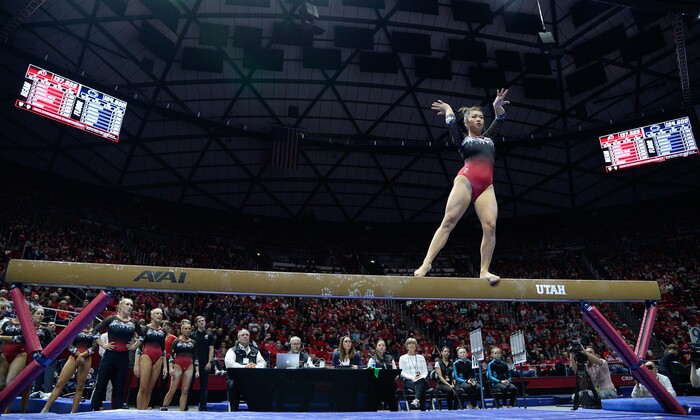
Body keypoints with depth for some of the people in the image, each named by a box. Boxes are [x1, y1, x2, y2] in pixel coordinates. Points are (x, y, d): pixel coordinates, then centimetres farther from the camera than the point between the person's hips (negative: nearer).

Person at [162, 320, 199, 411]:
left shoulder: (193, 343, 12)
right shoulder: (176, 341, 4)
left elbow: (195, 358, 12)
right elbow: (171, 356, -1)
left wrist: (197, 371, 5)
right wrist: (171, 368, -13)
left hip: (189, 367, 2)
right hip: (178, 366, -2)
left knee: (185, 391, -1)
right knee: (172, 390, -9)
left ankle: (182, 411, 3)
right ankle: (163, 408, 3)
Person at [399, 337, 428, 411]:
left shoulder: (421, 357, 21)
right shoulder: (403, 358, 11)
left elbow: (425, 371, 14)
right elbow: (402, 373, 0)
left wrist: (421, 377, -11)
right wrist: (412, 377, -18)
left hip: (422, 381, 2)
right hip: (408, 381, -2)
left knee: (421, 381, -41)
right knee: (421, 387, -39)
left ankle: (416, 400, -66)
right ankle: (423, 409, -50)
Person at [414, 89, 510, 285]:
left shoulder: (488, 137, 31)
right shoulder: (462, 139, 19)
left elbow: (500, 119, 24)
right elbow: (452, 124, 2)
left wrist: (497, 105, 7)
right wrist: (448, 110, 19)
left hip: (486, 186, 4)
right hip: (466, 180, -4)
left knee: (490, 226, -15)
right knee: (448, 221, -17)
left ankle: (484, 271, -16)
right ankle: (426, 263, -24)